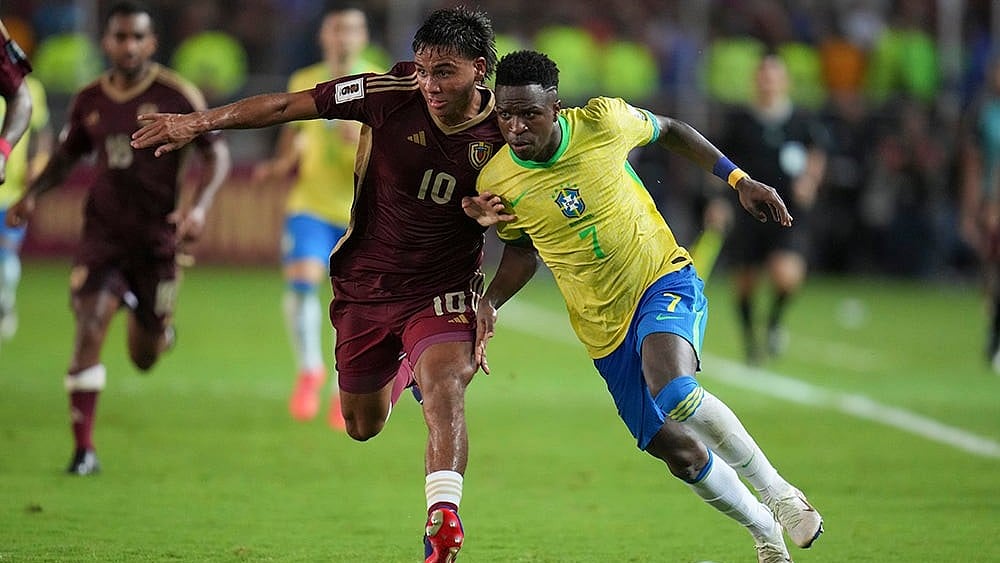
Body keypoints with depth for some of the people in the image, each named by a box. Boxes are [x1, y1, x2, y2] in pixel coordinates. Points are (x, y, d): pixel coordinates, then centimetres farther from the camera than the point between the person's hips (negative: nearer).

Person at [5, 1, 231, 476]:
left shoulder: (177, 96, -8)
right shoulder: (89, 101, 2)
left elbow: (217, 155, -5)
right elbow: (66, 156, 18)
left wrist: (199, 207, -21)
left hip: (157, 238, -1)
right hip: (103, 233, 1)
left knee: (144, 359, 9)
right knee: (89, 326, -19)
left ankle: (154, 326, 49)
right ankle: (83, 449, -9)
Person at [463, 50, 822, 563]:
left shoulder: (602, 121, -16)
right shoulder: (495, 184, -11)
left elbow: (669, 130, 7)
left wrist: (739, 179, 5)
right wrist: (490, 301, -7)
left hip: (664, 278, -3)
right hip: (605, 327, 3)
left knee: (673, 391, -33)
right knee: (679, 453, 2)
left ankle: (777, 492, -13)